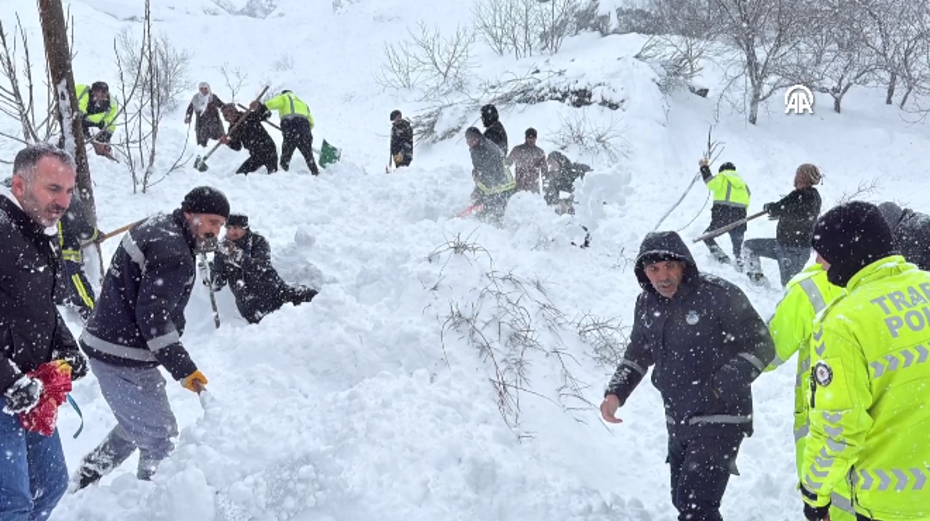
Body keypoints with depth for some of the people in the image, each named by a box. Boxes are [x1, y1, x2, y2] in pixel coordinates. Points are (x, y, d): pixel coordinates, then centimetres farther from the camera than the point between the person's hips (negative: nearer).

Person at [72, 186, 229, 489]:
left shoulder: (159, 226, 9)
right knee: (161, 440, -1)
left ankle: (81, 485, 37)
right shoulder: (173, 255, -23)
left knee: (134, 428, 27)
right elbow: (153, 316, -28)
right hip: (125, 362, -11)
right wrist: (183, 369, -25)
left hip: (109, 349, 11)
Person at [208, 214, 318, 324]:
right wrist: (208, 279, -15)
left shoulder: (258, 241, 3)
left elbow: (262, 267, -16)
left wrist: (237, 255, -28)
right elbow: (217, 285, 7)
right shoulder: (222, 251, 9)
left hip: (276, 291, 0)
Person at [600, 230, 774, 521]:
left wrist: (723, 386, -25)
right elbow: (638, 354, 16)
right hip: (678, 421, 7)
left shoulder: (719, 295, -19)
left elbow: (762, 346, -13)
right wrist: (616, 393, 1)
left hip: (719, 420, -7)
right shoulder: (647, 303, 1)